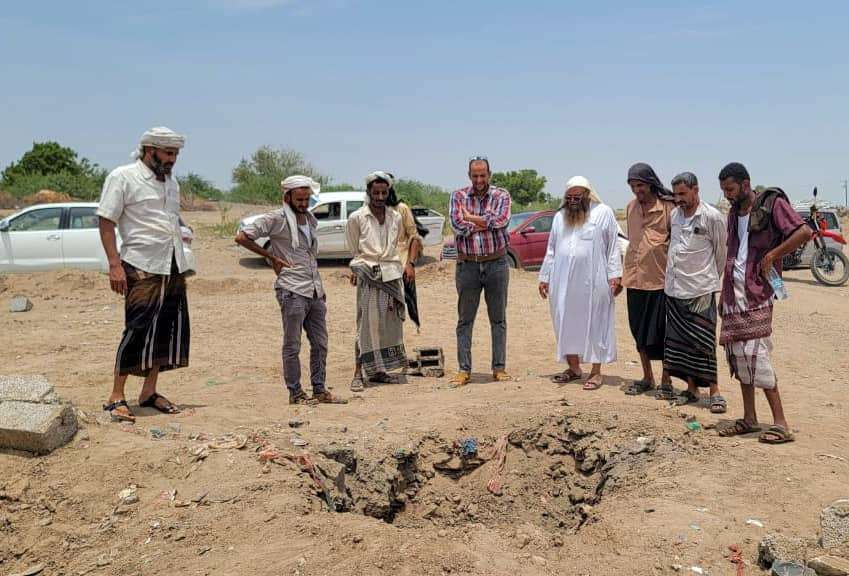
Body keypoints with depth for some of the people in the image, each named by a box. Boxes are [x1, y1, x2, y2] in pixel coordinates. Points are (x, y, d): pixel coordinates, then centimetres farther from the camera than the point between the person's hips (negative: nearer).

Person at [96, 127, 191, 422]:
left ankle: (149, 391, 19)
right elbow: (106, 221, -8)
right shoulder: (122, 177, -5)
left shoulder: (171, 183, 16)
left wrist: (181, 263, 15)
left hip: (174, 268, 7)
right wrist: (115, 264, -16)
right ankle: (116, 397, 2)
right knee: (138, 329, -8)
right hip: (142, 268, -7)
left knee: (168, 330, 8)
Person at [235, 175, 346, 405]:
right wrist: (271, 257, -6)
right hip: (292, 291, -7)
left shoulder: (311, 220, 16)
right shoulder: (276, 219, -7)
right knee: (292, 345, 1)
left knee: (320, 344, 10)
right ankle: (295, 393, 10)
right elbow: (242, 237, -11)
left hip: (315, 291, 7)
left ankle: (320, 390, 19)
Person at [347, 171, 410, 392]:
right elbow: (354, 251, 4)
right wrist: (357, 270, -7)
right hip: (368, 277, -5)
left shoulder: (395, 218, 9)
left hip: (392, 276, 5)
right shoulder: (356, 218, -2)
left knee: (390, 324, 6)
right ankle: (359, 373, -1)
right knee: (367, 324, -7)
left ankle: (378, 371, 16)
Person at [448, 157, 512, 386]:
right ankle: (464, 369, 11)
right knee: (464, 320, 4)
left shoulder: (501, 195, 3)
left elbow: (501, 221, -16)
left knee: (498, 319, 7)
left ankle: (499, 367, 16)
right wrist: (487, 222, -11)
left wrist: (470, 218, -10)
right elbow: (457, 226, -12)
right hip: (467, 264, 0)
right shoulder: (458, 196, 4)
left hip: (496, 262, 0)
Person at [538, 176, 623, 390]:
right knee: (566, 324, 8)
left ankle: (596, 371, 7)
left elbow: (613, 247, -2)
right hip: (563, 282, 4)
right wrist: (544, 277, 13)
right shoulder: (560, 216, 14)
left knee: (594, 324, 1)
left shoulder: (603, 213, 1)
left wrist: (615, 275, -8)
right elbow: (551, 250, 16)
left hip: (593, 282, -4)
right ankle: (573, 367, 20)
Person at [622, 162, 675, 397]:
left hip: (661, 278, -6)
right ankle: (647, 378, 27)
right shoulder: (631, 207, 9)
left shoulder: (668, 206, -8)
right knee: (639, 331, 13)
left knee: (662, 333, 2)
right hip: (635, 279, 6)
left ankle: (666, 381, 15)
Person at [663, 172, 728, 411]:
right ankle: (691, 389, 20)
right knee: (681, 342, 10)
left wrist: (712, 279, 10)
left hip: (699, 290, -6)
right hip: (674, 288, 6)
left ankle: (714, 392, 4)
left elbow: (721, 252, 1)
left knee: (702, 343, -5)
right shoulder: (675, 214, 10)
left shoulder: (712, 217, -8)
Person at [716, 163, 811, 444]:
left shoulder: (772, 204, -7)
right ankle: (749, 419, 18)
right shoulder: (734, 213, 16)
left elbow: (805, 232, -18)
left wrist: (772, 256, -14)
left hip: (757, 294, -8)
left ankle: (781, 424, -5)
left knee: (755, 353, -12)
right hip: (734, 294, 8)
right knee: (738, 354, 8)